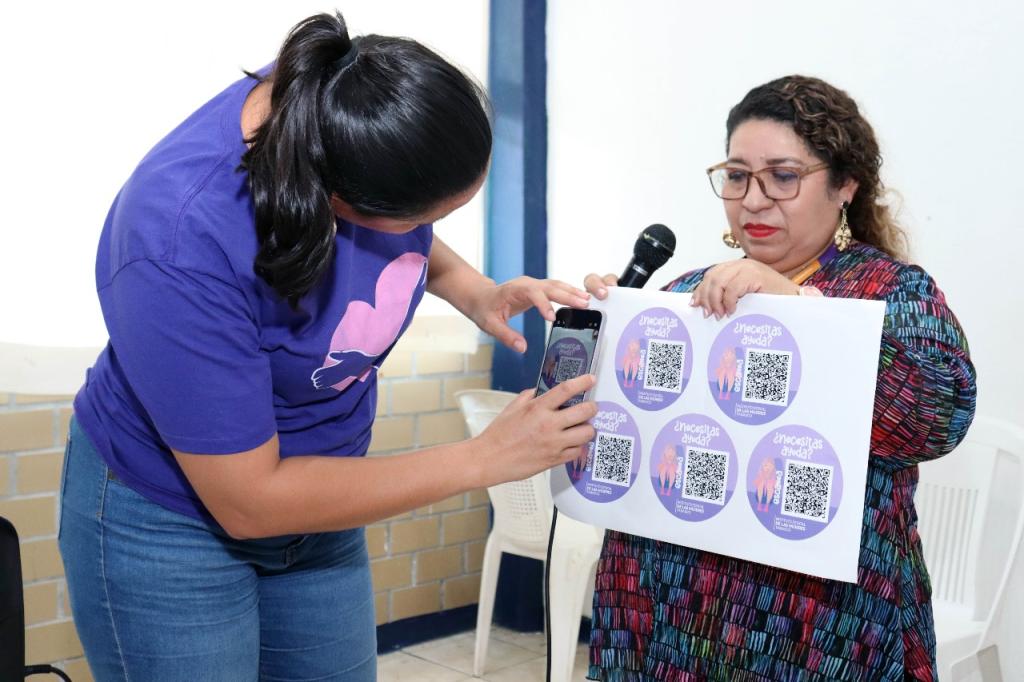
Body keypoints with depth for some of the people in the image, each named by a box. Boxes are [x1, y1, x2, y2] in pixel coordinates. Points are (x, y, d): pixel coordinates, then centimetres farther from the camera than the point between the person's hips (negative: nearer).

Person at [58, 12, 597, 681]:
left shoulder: (358, 106, -19)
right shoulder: (180, 250, -37)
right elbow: (249, 502, -28)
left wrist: (477, 292, -13)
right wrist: (486, 457, -25)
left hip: (316, 489, 6)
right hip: (172, 519, -5)